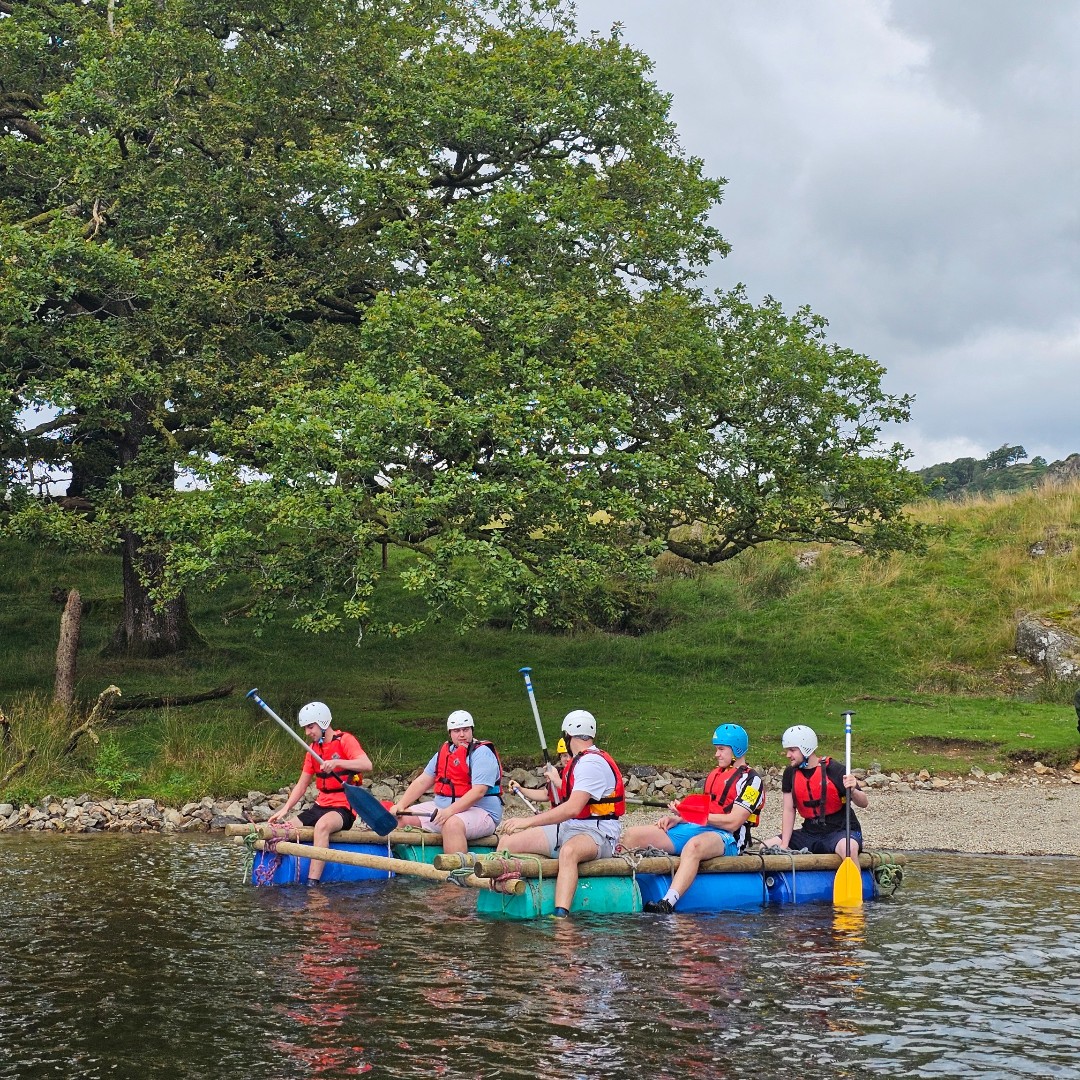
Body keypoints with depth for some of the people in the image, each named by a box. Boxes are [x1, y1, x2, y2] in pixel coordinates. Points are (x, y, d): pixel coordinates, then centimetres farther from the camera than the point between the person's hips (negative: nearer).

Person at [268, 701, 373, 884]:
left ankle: (312, 883, -42)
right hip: (321, 806, 8)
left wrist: (337, 762, -34)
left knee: (322, 825, -37)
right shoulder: (313, 748, 16)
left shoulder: (345, 740, -6)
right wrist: (285, 809, 1)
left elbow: (367, 765, -23)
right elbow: (302, 785, 15)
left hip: (344, 807, -8)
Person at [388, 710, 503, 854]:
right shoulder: (444, 751, 13)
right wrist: (400, 805, 2)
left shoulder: (482, 753, -10)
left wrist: (449, 811, -32)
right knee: (403, 817, -1)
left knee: (452, 824, -39)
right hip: (441, 808, 8)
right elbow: (422, 782, 15)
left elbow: (478, 791, -23)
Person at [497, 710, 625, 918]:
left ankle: (560, 917, -56)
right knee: (509, 842, -3)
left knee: (568, 850, -44)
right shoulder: (580, 761, 17)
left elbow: (573, 809, -25)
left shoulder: (592, 763, -14)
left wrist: (527, 822, -26)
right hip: (566, 829, 10)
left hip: (597, 834, -10)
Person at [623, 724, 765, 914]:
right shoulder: (715, 774, 26)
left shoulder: (750, 780, 0)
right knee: (632, 835, -9)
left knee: (693, 846, -45)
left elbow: (732, 823, -11)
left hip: (726, 839, -8)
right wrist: (677, 818, 1)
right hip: (694, 829, 9)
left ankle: (667, 905, -59)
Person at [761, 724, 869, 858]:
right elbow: (789, 810, 3)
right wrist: (784, 845, -7)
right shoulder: (790, 774, 4)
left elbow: (864, 803, -11)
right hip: (810, 832, 5)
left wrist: (853, 791, -34)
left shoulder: (833, 770, -12)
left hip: (840, 830, -5)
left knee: (848, 849, -39)